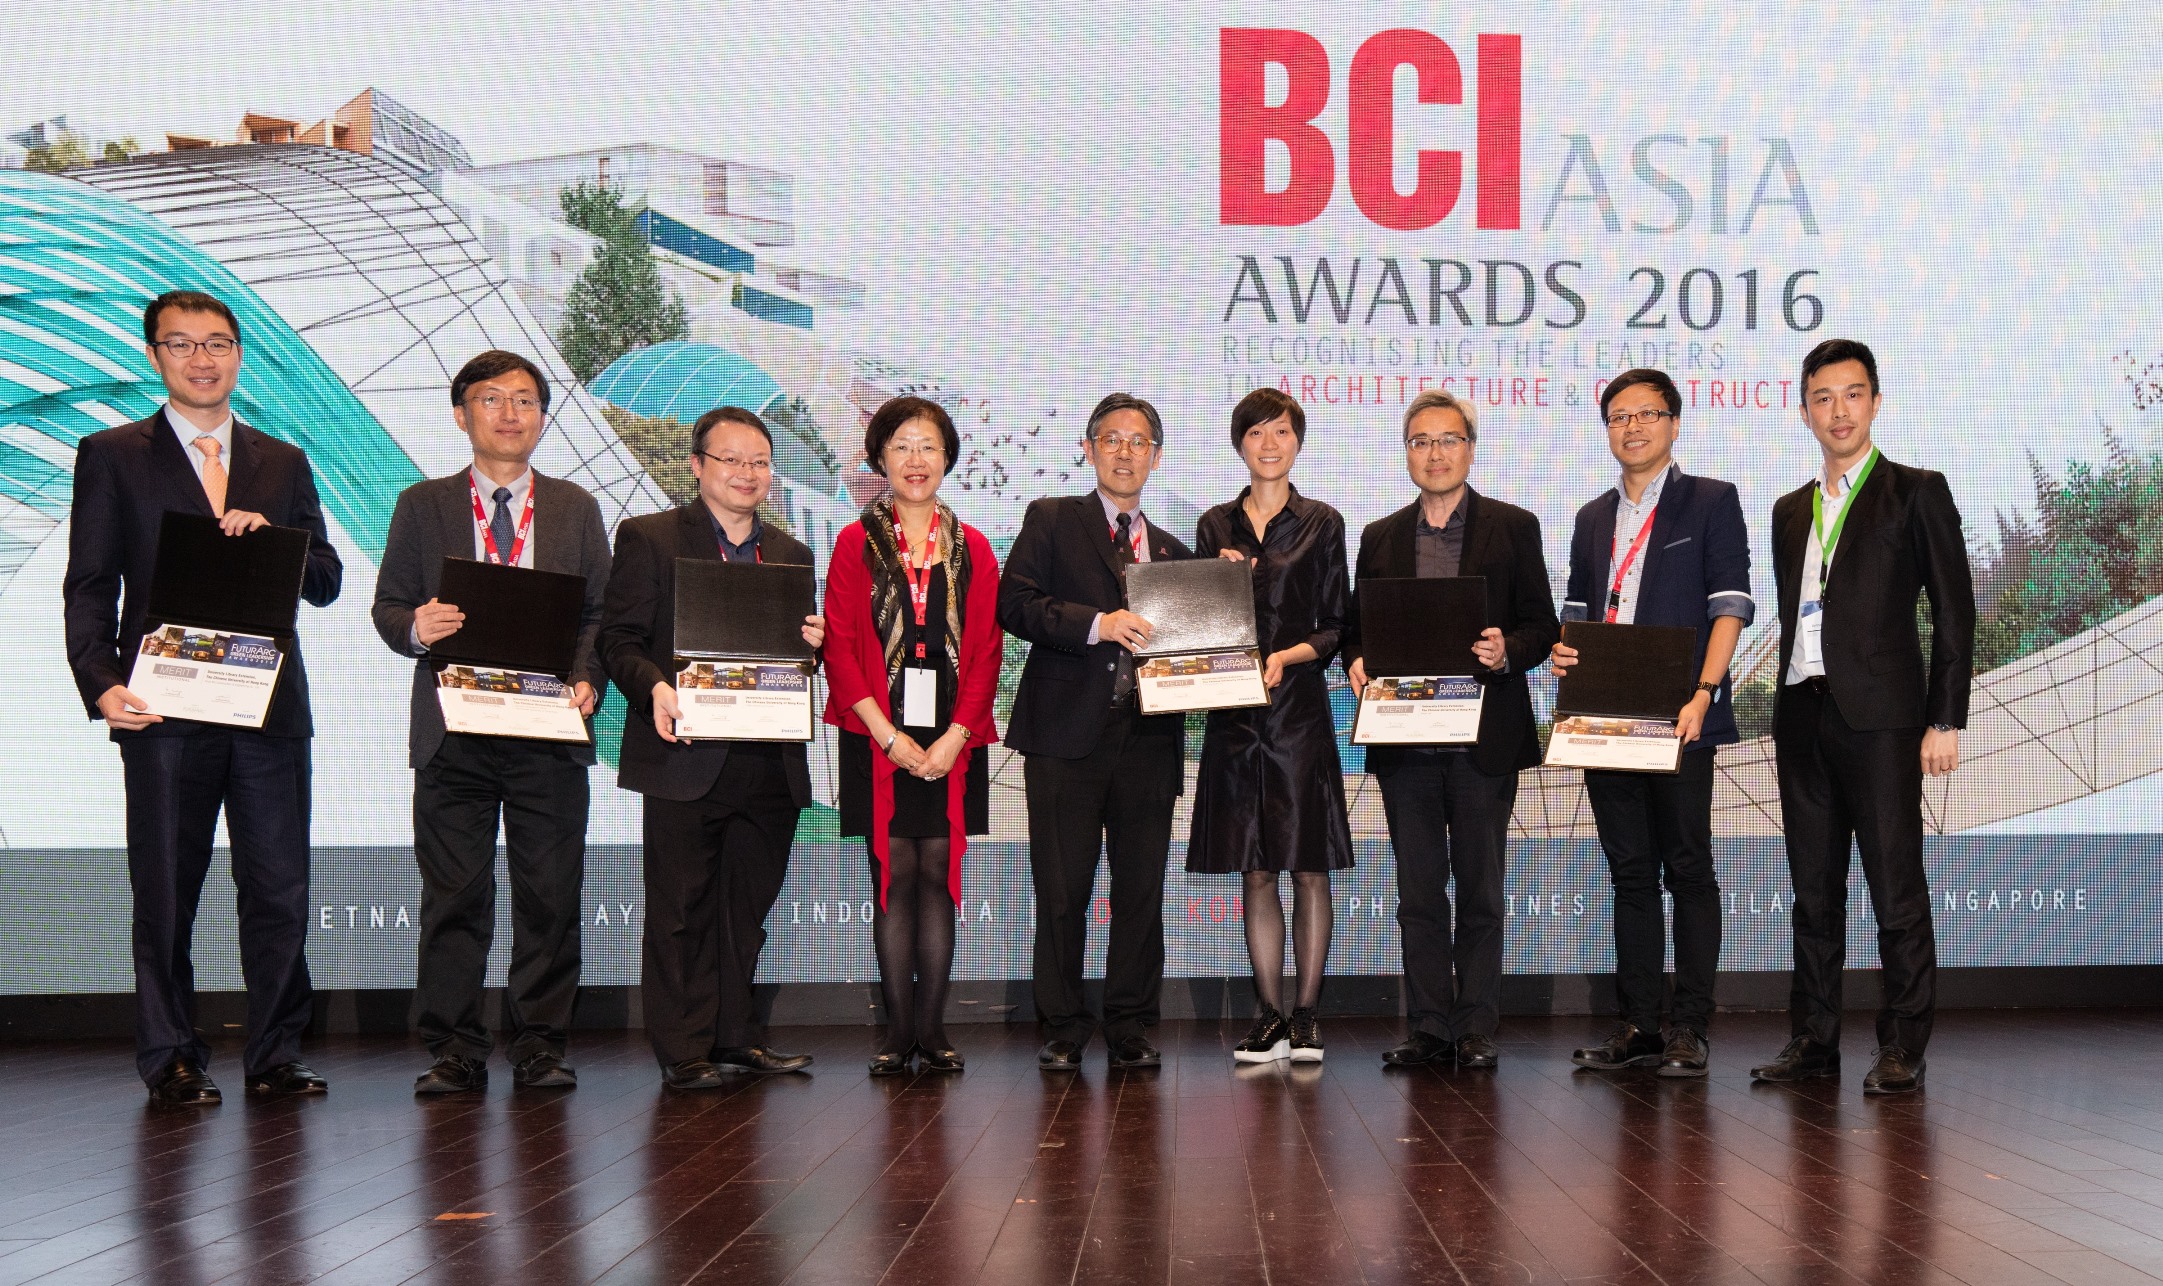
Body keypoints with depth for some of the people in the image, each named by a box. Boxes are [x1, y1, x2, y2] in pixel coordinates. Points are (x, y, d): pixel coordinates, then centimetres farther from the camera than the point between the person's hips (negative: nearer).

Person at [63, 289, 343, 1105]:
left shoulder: (283, 464, 17)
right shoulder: (112, 456, 8)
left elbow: (326, 583, 12)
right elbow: (89, 587, 2)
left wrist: (271, 538, -8)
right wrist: (102, 685, -12)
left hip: (270, 707, 3)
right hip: (165, 709, -2)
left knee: (280, 889, 2)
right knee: (165, 892, 4)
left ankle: (274, 1055, 13)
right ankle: (170, 1060, 14)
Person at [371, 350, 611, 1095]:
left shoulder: (577, 509, 13)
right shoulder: (423, 506, 11)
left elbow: (601, 613, 10)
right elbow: (388, 608, 8)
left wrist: (587, 680, -8)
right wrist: (415, 628, -15)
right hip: (453, 728, 0)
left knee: (550, 896, 1)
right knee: (454, 896, 1)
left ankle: (539, 1047, 11)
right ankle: (455, 1052, 9)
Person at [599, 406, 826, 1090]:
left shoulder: (792, 554, 18)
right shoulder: (647, 538, 3)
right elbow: (619, 639, -2)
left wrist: (812, 644, -3)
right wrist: (654, 687, -20)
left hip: (768, 761, 5)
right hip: (686, 756, -4)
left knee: (747, 909, 11)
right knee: (681, 911, 0)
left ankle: (736, 1039, 22)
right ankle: (685, 1052, 7)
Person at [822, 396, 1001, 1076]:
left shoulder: (971, 548, 10)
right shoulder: (855, 543, 6)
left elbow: (986, 650, 4)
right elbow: (840, 646, -1)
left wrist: (953, 737, -8)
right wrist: (889, 735, -11)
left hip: (951, 739, 1)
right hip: (877, 738, -1)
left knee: (938, 874, 1)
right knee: (893, 877, -1)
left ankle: (932, 1027, 6)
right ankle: (898, 1028, 4)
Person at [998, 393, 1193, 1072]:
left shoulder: (1171, 549, 20)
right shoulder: (1050, 520, 8)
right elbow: (1013, 602, -6)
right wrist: (1097, 623, -17)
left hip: (1148, 738, 3)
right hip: (1067, 734, -3)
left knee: (1141, 891, 4)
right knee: (1062, 891, 0)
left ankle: (1131, 1028, 14)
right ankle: (1063, 1029, 11)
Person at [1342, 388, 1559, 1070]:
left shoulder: (1513, 527, 6)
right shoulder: (1379, 537, 14)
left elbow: (1542, 626, 3)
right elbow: (1357, 628, 14)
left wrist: (1507, 650, -18)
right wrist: (1358, 662, -7)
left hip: (1484, 737, -2)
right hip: (1404, 739, 3)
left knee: (1481, 891, 2)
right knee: (1417, 892, 5)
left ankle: (1477, 1029, 9)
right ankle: (1429, 1027, 12)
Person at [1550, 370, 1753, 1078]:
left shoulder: (1712, 501, 3)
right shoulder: (1593, 519, 20)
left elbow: (1730, 603, -5)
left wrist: (1701, 693, -17)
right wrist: (1564, 648, -2)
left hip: (1678, 718, -5)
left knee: (1688, 867, -2)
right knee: (1630, 871, 8)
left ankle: (1692, 1026, 4)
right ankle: (1638, 1023, 12)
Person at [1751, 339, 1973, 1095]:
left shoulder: (1915, 493, 2)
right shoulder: (1791, 510, 17)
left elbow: (1954, 610, -2)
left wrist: (1945, 720, -8)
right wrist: (1790, 712, 11)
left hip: (1880, 719, -5)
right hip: (1802, 719, 5)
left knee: (1896, 886, -3)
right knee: (1813, 889, 8)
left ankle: (1903, 1048, 4)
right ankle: (1814, 1039, 15)